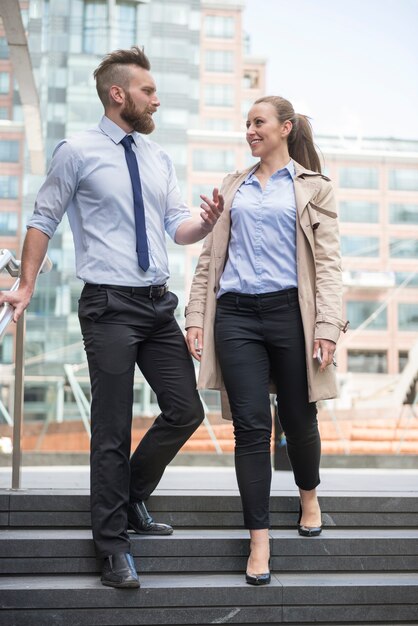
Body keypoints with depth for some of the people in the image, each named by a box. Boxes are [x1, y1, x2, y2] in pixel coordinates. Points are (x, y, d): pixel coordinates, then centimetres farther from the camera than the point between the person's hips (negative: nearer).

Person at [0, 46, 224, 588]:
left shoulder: (159, 158, 14)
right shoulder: (77, 152, -3)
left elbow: (178, 227, 11)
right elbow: (44, 220, 1)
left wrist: (206, 223, -10)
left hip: (159, 304, 6)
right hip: (110, 305, -6)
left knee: (186, 410, 6)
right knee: (112, 428, -1)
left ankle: (131, 498, 29)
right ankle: (113, 544, 14)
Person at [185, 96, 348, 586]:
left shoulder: (313, 188, 7)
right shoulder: (233, 186, 17)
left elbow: (328, 262, 0)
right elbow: (209, 256, 15)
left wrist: (327, 327, -11)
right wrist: (196, 316, 5)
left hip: (289, 312, -2)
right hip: (236, 315, 2)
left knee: (297, 418, 9)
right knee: (250, 426, -2)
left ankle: (309, 497, 39)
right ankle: (259, 540, 4)